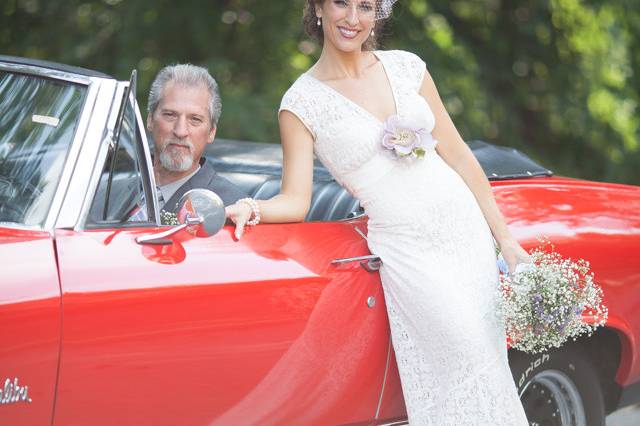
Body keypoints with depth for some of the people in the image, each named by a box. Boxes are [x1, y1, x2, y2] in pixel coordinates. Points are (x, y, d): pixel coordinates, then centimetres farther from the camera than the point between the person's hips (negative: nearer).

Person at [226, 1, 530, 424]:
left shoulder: (405, 66, 6)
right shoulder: (301, 102, -2)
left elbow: (459, 156, 9)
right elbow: (295, 200, -5)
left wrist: (505, 238, 7)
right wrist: (252, 207, -28)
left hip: (464, 227, 4)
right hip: (405, 247, -3)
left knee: (490, 355, 1)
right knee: (472, 359, -14)